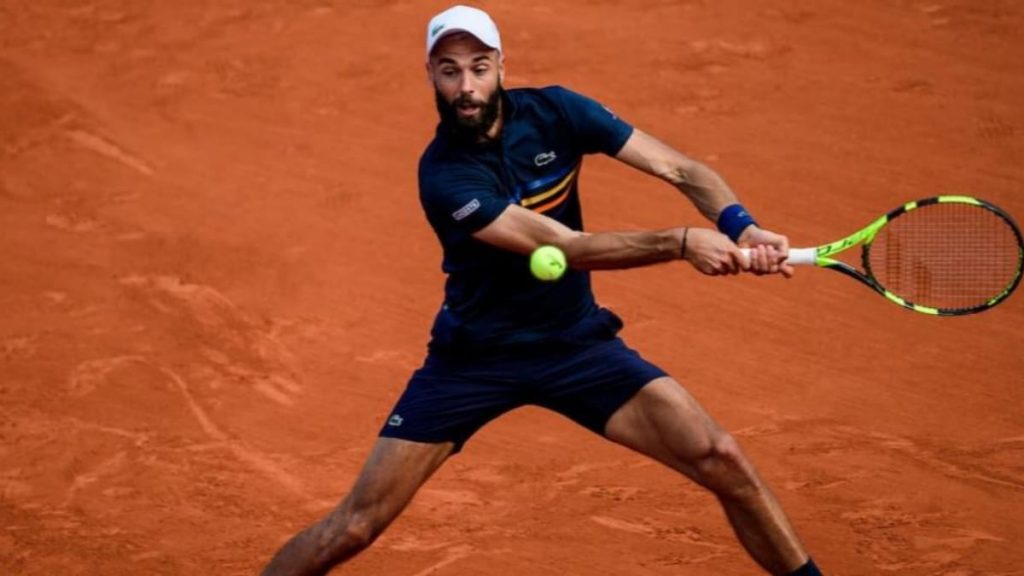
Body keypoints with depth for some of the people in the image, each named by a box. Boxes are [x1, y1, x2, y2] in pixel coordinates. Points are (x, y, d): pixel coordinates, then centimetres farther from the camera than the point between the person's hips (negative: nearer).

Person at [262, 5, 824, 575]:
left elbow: (681, 169, -11)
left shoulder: (554, 112, -10)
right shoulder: (444, 175, -22)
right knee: (356, 527, -6)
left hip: (577, 342, 3)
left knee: (723, 461, -13)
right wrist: (680, 242, -41)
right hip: (474, 356, -3)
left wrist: (740, 227, -31)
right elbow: (571, 247, -29)